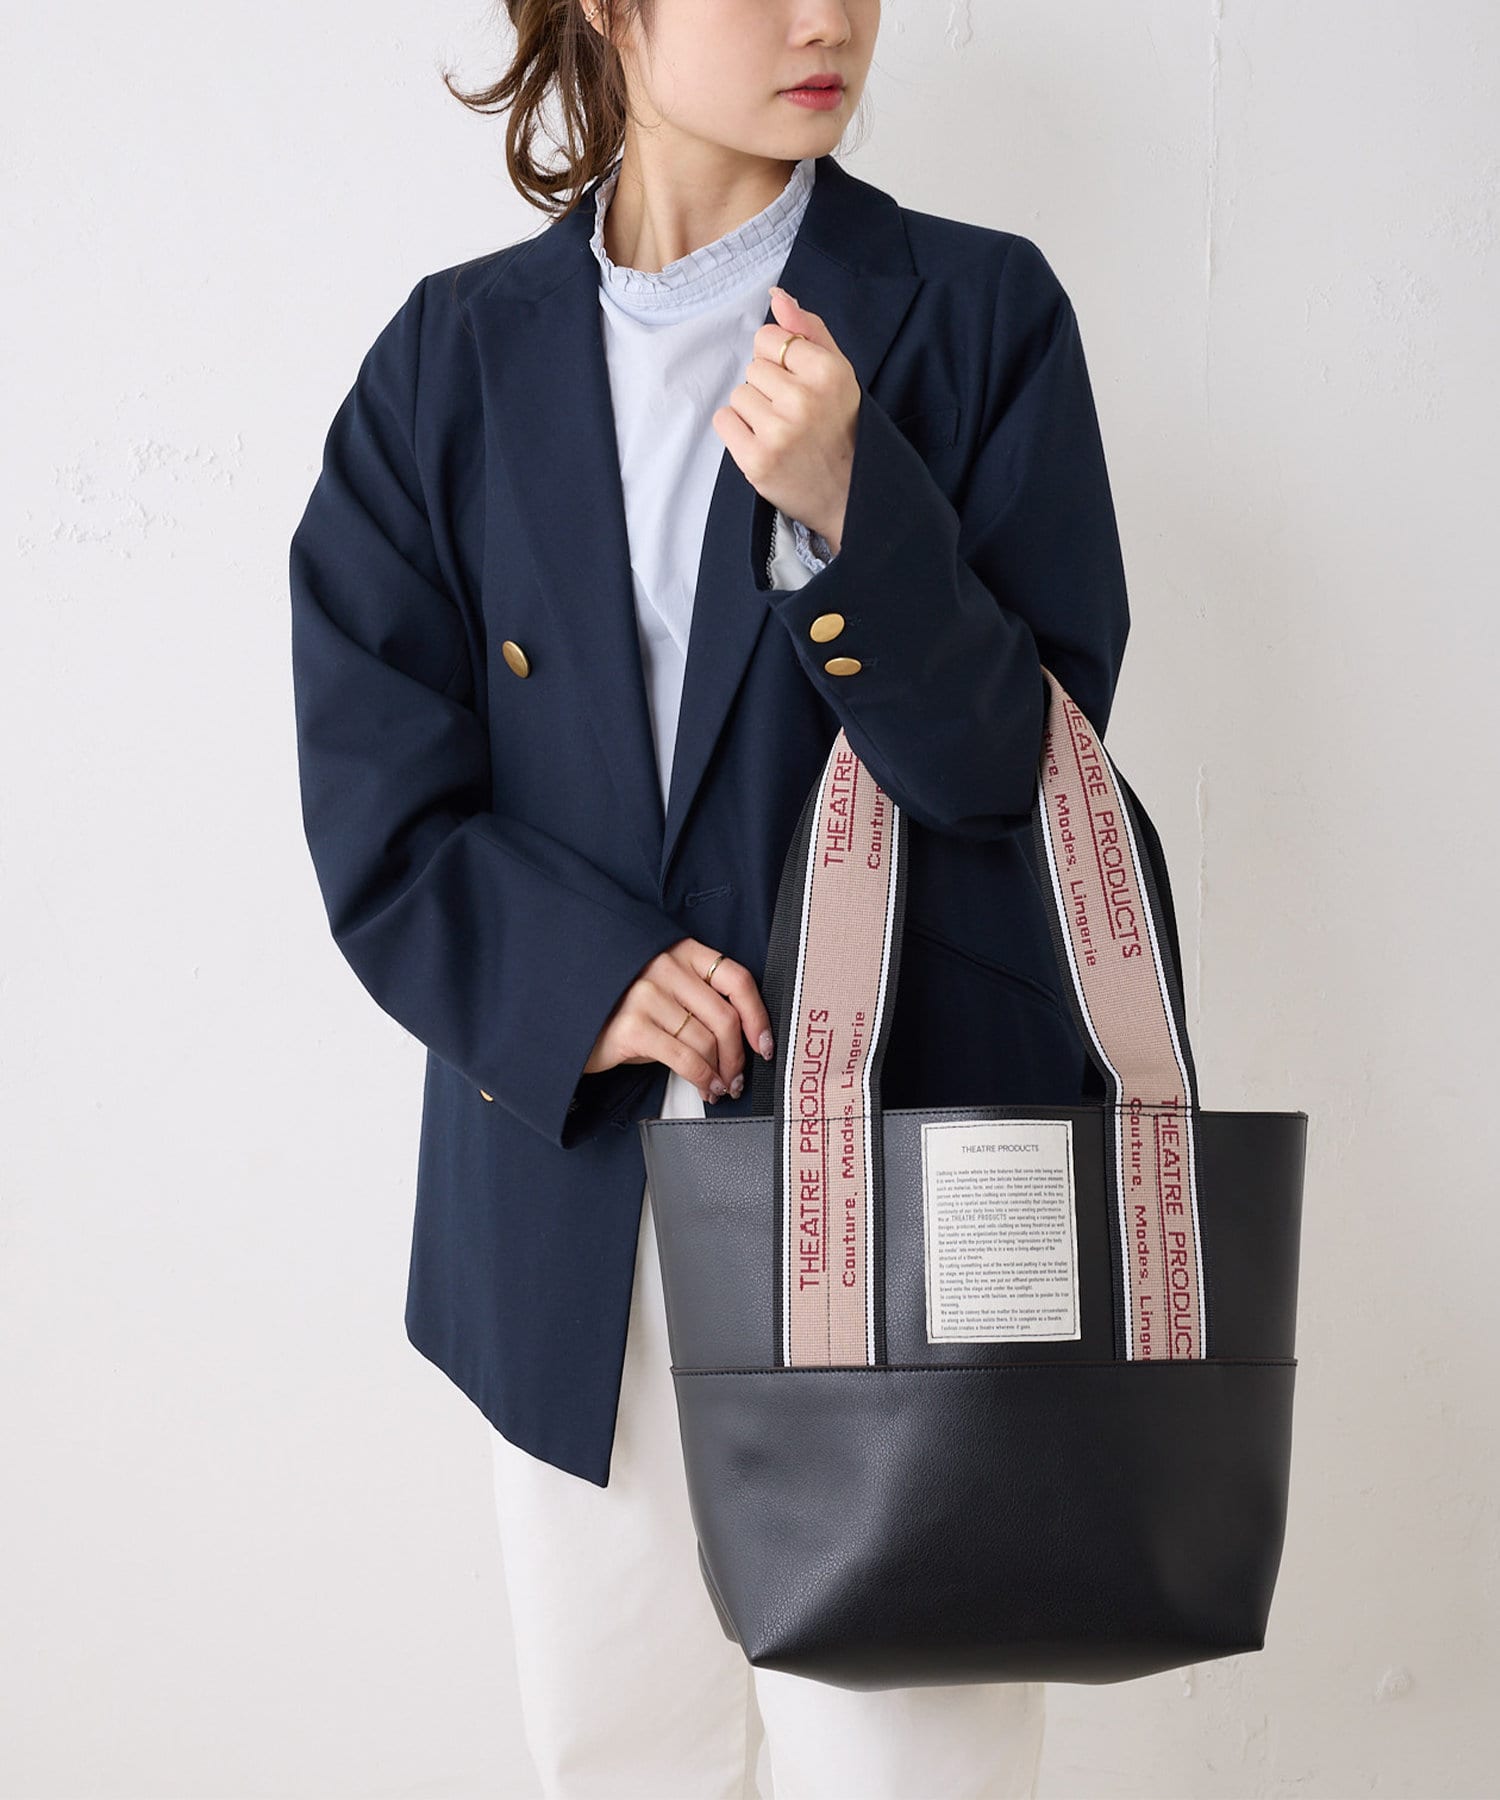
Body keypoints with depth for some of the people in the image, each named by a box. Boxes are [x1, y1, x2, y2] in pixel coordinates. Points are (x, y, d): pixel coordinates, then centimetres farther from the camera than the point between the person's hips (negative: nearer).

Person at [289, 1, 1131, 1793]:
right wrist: (586, 990, -16)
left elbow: (1022, 759, -5)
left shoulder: (979, 315, 0)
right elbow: (375, 805, 1)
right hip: (567, 1159, 2)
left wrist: (846, 512, -21)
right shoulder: (456, 354, 5)